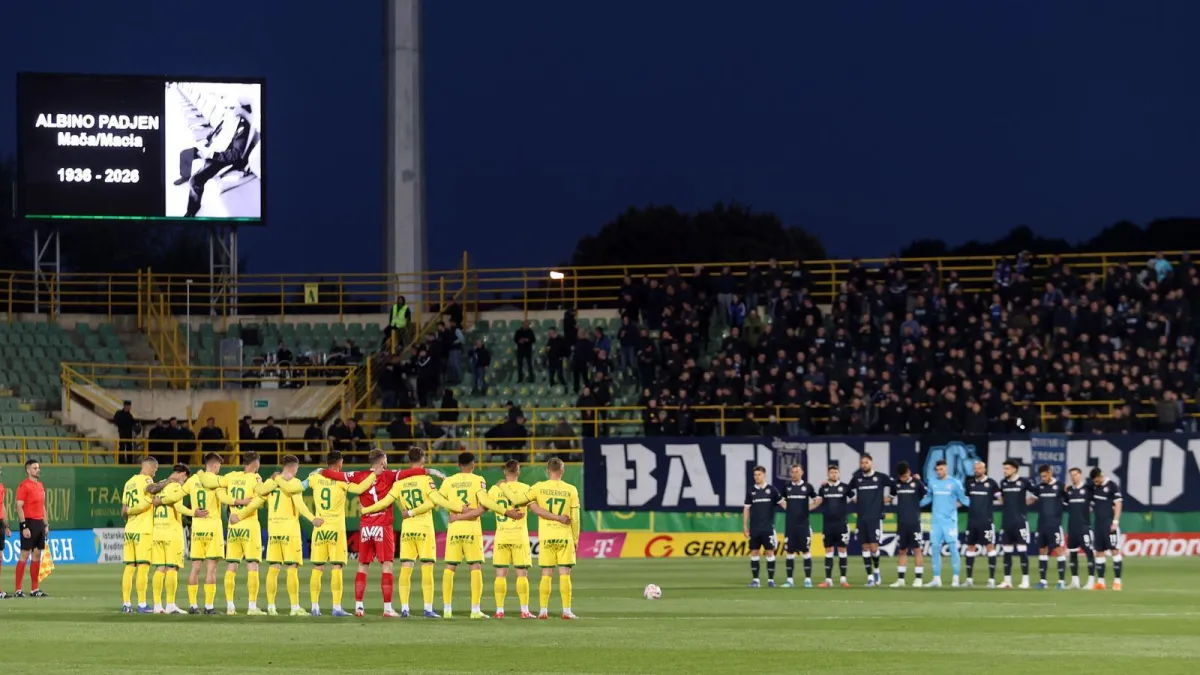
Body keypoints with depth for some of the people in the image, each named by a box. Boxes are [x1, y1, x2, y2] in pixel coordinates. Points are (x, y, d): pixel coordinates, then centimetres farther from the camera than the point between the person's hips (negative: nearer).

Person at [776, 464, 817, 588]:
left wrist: (809, 508, 0)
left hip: (803, 524, -2)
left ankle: (808, 579, -1)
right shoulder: (787, 487, 7)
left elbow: (817, 500, 11)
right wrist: (787, 508, 8)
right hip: (790, 524, 2)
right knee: (790, 552, 3)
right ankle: (790, 579, 6)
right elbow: (781, 500, 22)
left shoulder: (807, 487, 1)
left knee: (806, 551, -3)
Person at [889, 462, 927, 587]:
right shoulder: (896, 484, 7)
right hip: (901, 523, 5)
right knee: (901, 551, 9)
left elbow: (926, 494, -13)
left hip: (914, 523, -5)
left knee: (917, 550, -3)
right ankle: (900, 579, 14)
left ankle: (918, 579, 1)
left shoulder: (916, 483, -6)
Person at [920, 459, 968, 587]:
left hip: (950, 520, -4)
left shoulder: (955, 483, -1)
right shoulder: (933, 483, 10)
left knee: (953, 548, -6)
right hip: (936, 520, 4)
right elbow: (928, 498, 20)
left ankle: (955, 578, -1)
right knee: (935, 548, 3)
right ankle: (936, 578, 10)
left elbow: (963, 499, 2)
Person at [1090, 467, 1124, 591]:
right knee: (1099, 552, 7)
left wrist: (1115, 522, -15)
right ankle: (1100, 581, 10)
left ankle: (1117, 581, -6)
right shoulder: (1093, 487, 10)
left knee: (1114, 550, -6)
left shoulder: (1112, 486, -8)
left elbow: (1118, 504, -9)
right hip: (1097, 524, 7)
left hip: (1109, 523, -7)